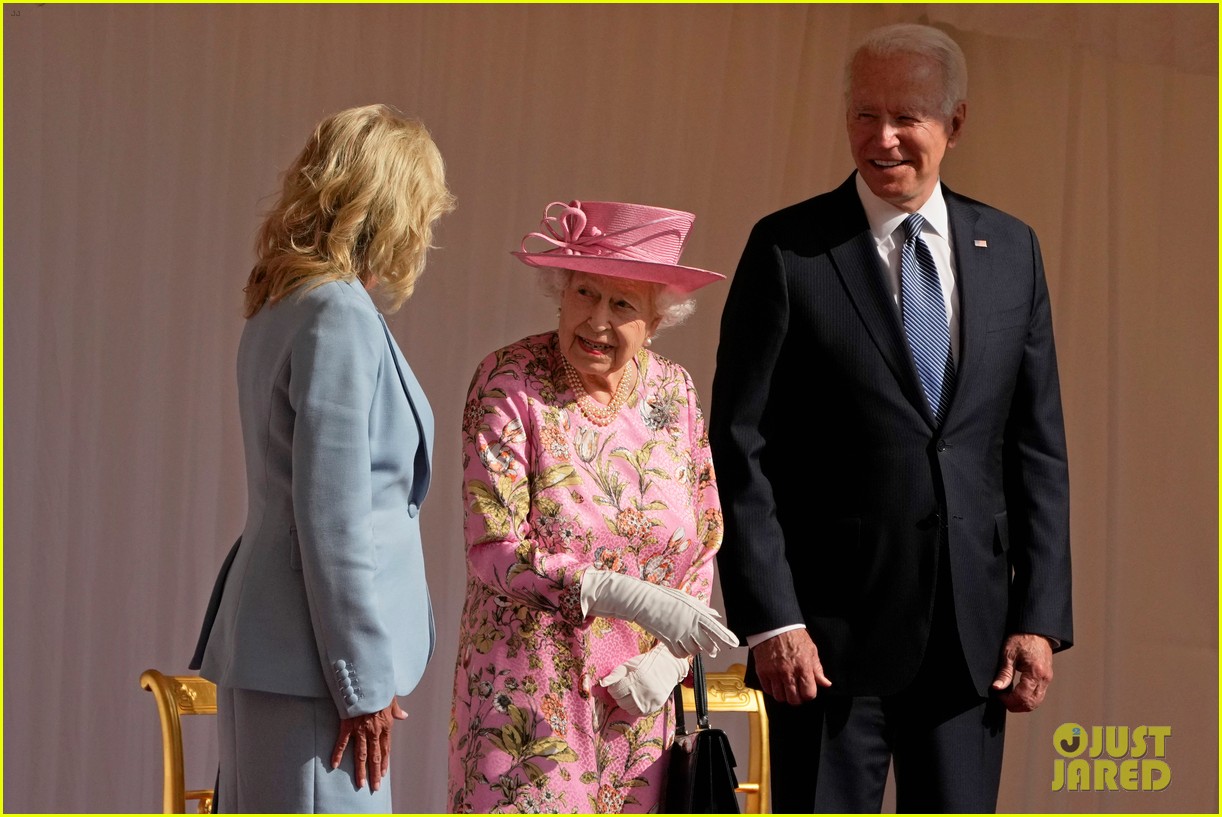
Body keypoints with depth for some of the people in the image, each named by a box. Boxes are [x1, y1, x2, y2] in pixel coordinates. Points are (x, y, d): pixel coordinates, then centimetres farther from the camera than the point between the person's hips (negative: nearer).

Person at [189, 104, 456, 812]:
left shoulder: (284, 307, 15)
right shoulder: (339, 315, -14)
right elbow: (333, 518, -17)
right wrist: (364, 685, -14)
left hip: (266, 654, 10)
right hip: (308, 667, -10)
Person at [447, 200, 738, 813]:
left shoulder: (672, 392, 6)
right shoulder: (508, 384, -8)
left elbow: (704, 547, 11)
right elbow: (493, 551, -15)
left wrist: (666, 660, -5)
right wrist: (626, 596, -24)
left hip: (636, 699, 4)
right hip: (531, 697, -4)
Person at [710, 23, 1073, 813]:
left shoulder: (1011, 251, 8)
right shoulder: (788, 249, -3)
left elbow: (1038, 448, 9)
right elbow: (740, 448, -5)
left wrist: (1041, 616, 2)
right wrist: (771, 620, -12)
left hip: (972, 630, 3)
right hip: (831, 630, -3)